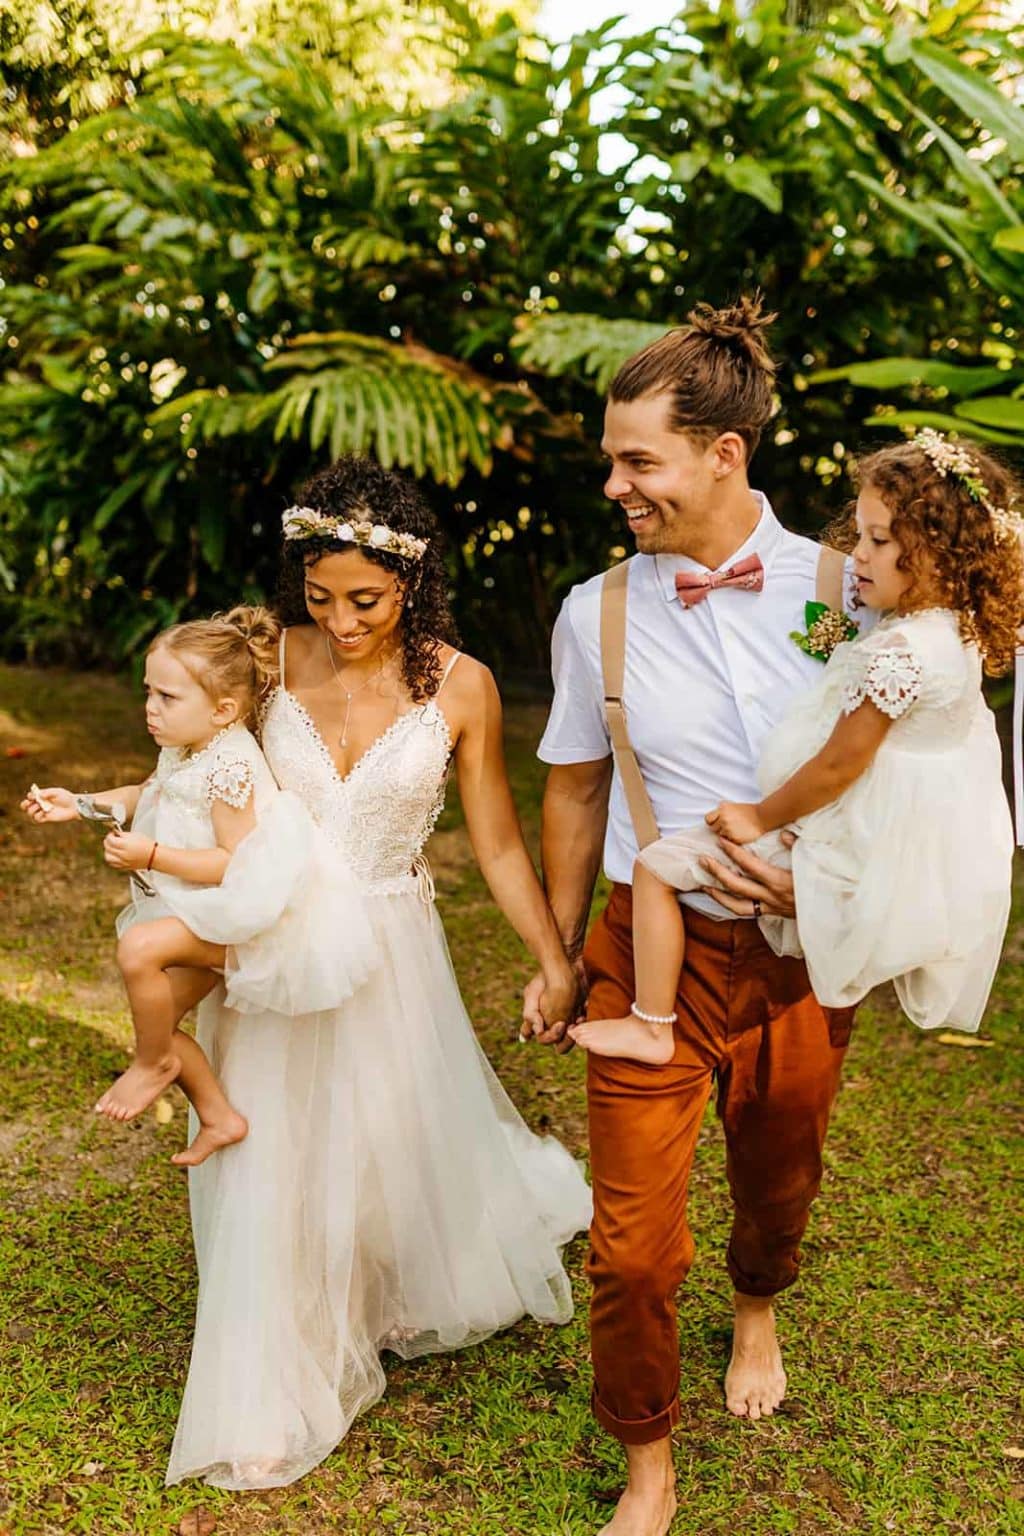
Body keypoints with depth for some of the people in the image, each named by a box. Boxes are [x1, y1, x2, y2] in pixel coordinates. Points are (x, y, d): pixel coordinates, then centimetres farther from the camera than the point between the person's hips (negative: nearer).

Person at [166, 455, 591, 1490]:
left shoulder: (458, 687, -9)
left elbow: (497, 843, -1)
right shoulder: (268, 659, -8)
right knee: (269, 1161, 7)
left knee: (401, 1141, 13)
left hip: (387, 949, -1)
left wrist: (554, 961, 1)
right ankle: (271, 1401, 28)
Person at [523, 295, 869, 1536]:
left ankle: (757, 1309, 58)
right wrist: (556, 957, 10)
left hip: (798, 947, 1)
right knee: (632, 1240, -1)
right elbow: (576, 793, 6)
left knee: (779, 1174, 22)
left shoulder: (839, 590, -7)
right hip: (652, 950, 0)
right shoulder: (596, 614, -4)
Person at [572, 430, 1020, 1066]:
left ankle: (651, 1026, 6)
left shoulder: (899, 652, -28)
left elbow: (839, 765, -23)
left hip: (852, 862, -10)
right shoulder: (959, 633, 1)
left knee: (656, 865, -4)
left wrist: (762, 818, -10)